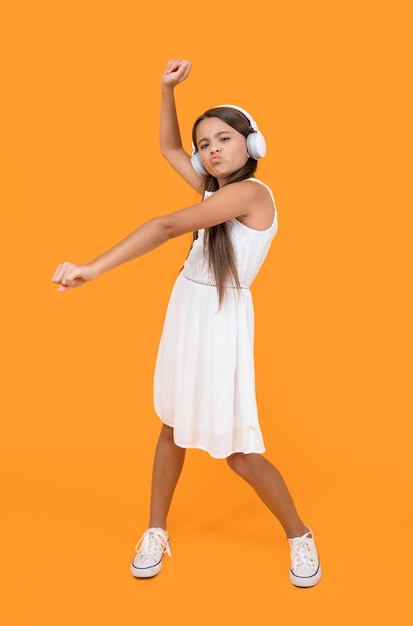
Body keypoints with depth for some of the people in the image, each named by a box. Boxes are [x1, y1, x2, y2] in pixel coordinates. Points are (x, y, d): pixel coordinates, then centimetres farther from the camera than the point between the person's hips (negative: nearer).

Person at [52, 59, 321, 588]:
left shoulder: (250, 191, -17)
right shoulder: (216, 188, 7)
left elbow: (166, 228, -25)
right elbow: (169, 149, 21)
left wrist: (93, 269, -29)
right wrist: (168, 89, 7)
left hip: (221, 320, -8)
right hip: (185, 312, 8)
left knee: (238, 453, -2)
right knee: (175, 425, 15)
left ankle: (299, 537, 21)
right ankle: (155, 533, 29)